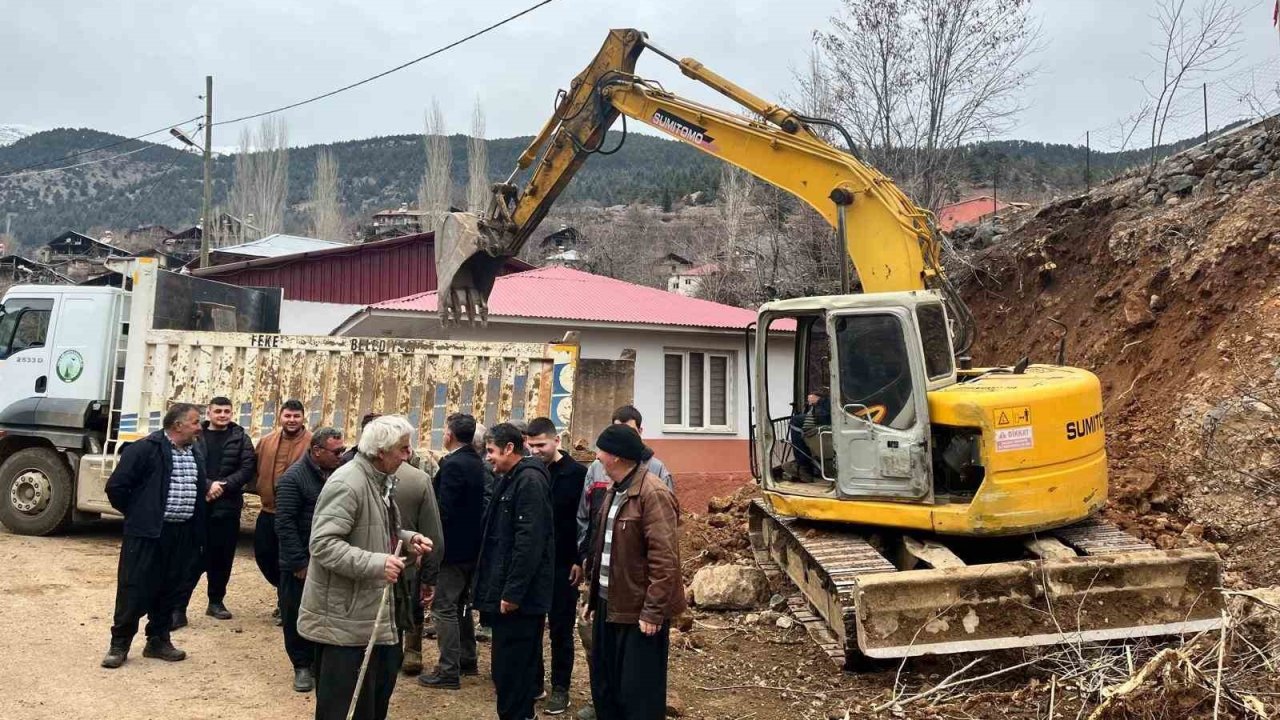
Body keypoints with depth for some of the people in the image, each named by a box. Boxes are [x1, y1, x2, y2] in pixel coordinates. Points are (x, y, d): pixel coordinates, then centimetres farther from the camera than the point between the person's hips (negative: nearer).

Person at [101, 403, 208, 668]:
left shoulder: (196, 453, 12)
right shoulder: (145, 449, -11)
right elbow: (116, 486, -10)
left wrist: (196, 526, 13)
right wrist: (136, 514, 0)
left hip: (183, 535, 6)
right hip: (147, 533, -6)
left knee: (171, 590, 12)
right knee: (134, 589, 1)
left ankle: (158, 641, 26)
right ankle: (119, 644, 14)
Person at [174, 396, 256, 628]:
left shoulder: (240, 438, 6)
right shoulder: (195, 435, 2)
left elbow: (247, 468, -1)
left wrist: (223, 486, -13)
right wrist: (207, 486, -17)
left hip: (227, 506, 2)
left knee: (222, 557, 10)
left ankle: (216, 602, 25)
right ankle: (178, 608, 0)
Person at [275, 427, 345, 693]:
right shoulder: (293, 478, -12)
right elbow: (285, 524, -14)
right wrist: (300, 562, -15)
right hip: (301, 565, -4)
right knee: (297, 616, 7)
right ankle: (302, 666, 23)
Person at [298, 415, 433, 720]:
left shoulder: (381, 480, 11)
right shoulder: (347, 483, -22)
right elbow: (323, 543, -28)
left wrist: (408, 538, 5)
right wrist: (375, 563, -36)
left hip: (376, 610, 10)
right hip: (345, 617, -10)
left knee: (378, 693, 20)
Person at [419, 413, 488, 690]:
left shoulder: (453, 465, -19)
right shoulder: (476, 463, 7)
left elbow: (444, 510, -21)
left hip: (452, 548, -9)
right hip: (471, 546, 9)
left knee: (444, 608, -1)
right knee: (461, 605, 20)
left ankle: (448, 671, 2)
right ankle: (467, 660, 30)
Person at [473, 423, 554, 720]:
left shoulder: (530, 480, -16)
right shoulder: (510, 480, 16)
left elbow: (529, 542, -23)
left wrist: (513, 592, -23)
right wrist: (498, 588, 20)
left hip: (519, 596, -10)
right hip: (506, 591, 10)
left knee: (512, 672, -4)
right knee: (508, 669, 16)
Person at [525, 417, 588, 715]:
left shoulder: (576, 473, -10)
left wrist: (580, 560, -12)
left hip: (563, 565, -4)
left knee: (560, 629, 6)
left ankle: (560, 688, 17)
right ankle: (533, 681, 26)